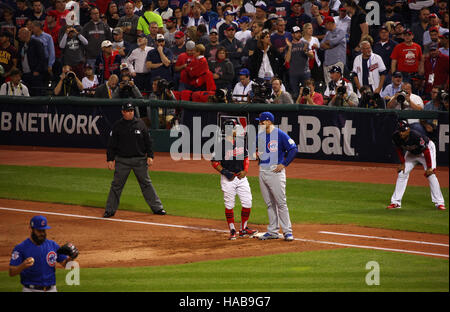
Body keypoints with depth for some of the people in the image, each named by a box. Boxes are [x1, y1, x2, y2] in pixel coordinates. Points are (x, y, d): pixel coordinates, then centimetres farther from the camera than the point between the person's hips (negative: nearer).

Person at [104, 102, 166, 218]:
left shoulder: (140, 124, 3)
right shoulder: (117, 126, 0)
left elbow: (148, 141, 6)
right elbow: (111, 144, 2)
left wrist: (150, 156, -1)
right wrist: (110, 159, -3)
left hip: (140, 160, 1)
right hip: (122, 160, -1)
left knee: (146, 183, 7)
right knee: (116, 185, 2)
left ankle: (157, 207, 12)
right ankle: (110, 210, 9)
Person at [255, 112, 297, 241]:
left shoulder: (280, 135, -8)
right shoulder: (260, 136, 13)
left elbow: (293, 149, -10)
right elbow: (257, 150, 26)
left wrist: (284, 164, -13)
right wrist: (257, 153, 4)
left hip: (276, 171, -7)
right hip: (262, 171, 7)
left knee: (281, 202, -7)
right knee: (269, 203, 10)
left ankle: (287, 231, -4)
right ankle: (273, 231, 14)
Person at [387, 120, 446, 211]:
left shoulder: (416, 136, -40)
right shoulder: (396, 136, -25)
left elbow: (426, 151, -30)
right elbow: (399, 149, -3)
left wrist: (429, 167, -27)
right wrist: (402, 163, -5)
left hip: (428, 148, -6)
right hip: (411, 153, 6)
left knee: (430, 174, -17)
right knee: (401, 174, -1)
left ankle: (439, 203, -13)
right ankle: (395, 202, 6)